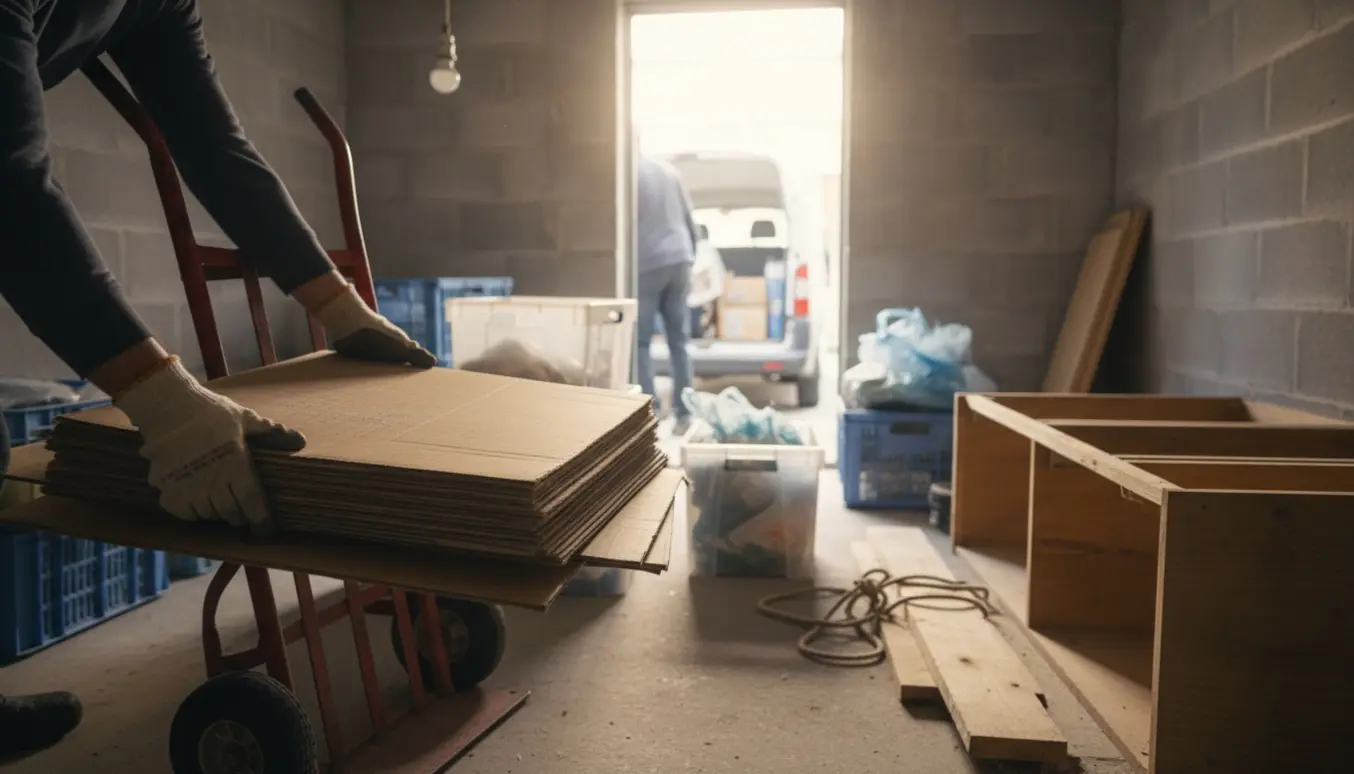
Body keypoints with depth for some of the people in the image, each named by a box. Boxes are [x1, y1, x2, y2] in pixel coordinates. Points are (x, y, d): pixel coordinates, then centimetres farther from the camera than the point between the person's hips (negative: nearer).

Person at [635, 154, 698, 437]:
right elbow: (690, 222, 15)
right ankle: (683, 415, 11)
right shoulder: (667, 170, 14)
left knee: (640, 343, 2)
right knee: (679, 342, 10)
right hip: (678, 261, 6)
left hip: (647, 266, -6)